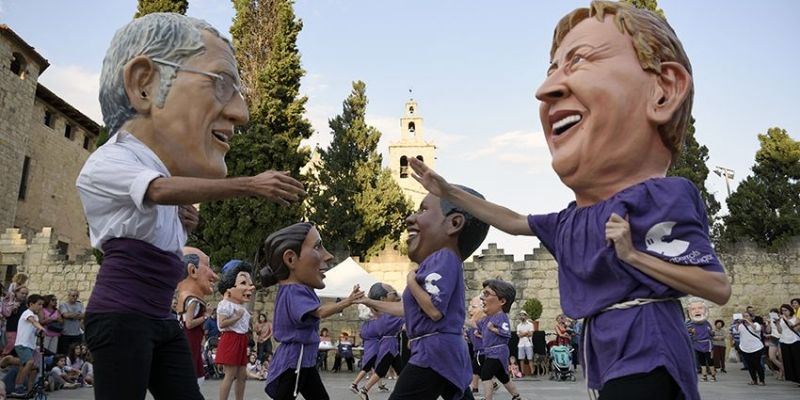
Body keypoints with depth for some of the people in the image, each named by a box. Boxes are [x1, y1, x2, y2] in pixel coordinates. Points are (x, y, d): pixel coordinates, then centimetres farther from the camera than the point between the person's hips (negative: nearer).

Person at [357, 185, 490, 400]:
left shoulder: (443, 258, -13)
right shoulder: (440, 261, 19)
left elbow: (435, 310, -26)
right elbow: (411, 308, 29)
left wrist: (411, 281, -10)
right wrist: (374, 304, 39)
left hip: (434, 353, -11)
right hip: (447, 354, 11)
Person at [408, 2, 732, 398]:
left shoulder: (662, 199, -16)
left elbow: (720, 288, -12)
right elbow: (514, 222, 26)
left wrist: (633, 256, -19)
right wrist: (447, 191, 24)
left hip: (645, 356, -8)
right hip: (612, 359, 8)